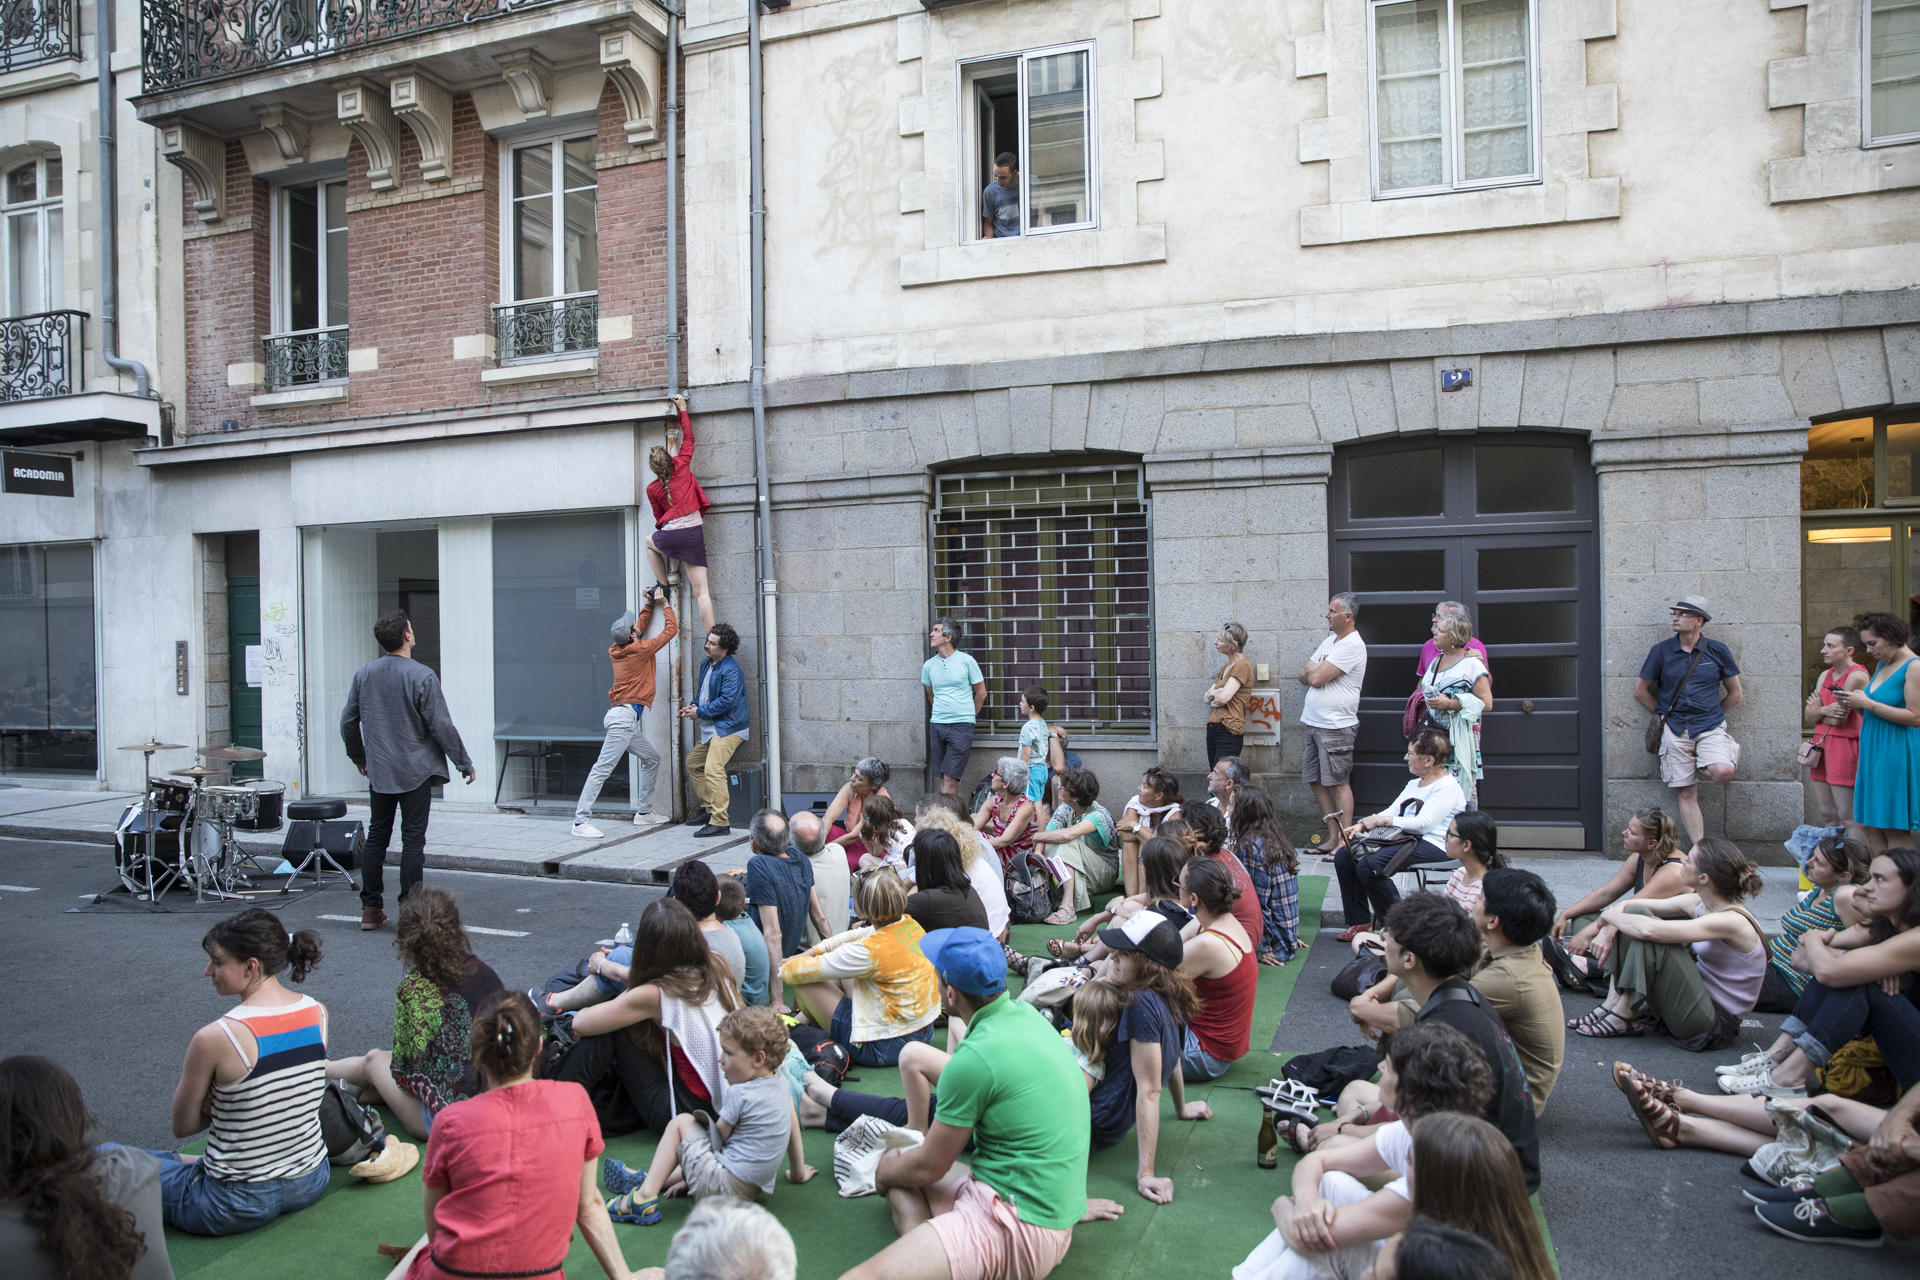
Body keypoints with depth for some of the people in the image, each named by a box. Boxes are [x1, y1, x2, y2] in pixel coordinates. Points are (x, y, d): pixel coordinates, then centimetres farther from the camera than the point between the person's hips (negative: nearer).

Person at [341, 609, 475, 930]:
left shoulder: (363, 675, 4)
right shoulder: (422, 677, -14)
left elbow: (348, 723, 12)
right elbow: (442, 726, -14)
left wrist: (359, 757, 29)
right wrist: (464, 764, -3)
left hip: (378, 772, 5)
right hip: (415, 771, -5)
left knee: (376, 837, 13)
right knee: (413, 839, 0)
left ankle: (370, 909, 18)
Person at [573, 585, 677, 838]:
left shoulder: (617, 649, 11)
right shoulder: (639, 650, -10)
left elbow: (640, 627, 32)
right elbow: (671, 630, 0)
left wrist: (650, 605, 30)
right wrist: (665, 605, 11)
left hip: (625, 717, 10)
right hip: (624, 716, -10)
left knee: (652, 758, 17)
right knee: (603, 768, -11)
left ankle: (643, 811, 21)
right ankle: (581, 821, -12)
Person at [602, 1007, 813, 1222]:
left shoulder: (740, 1094, -16)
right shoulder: (781, 1085, 6)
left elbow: (717, 1139, -4)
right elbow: (793, 1127, 17)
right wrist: (798, 1172, 30)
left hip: (725, 1186, -9)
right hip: (753, 1191, 9)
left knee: (681, 1122, 1)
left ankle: (644, 1196, -1)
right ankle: (652, 1179, 36)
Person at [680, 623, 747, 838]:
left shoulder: (730, 670, -17)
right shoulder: (706, 664, 13)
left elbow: (727, 700, -25)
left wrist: (700, 712, -17)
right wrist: (693, 705, 4)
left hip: (727, 728, -11)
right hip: (711, 728, 11)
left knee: (713, 769, -22)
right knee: (693, 763, 21)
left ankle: (719, 822, -22)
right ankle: (707, 808, 32)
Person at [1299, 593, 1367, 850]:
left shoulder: (1352, 645, -13)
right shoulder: (1330, 641, 17)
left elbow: (1317, 678, -20)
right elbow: (1303, 676, 15)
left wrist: (1312, 669, 2)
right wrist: (1315, 671, -5)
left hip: (1335, 726, -9)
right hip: (1314, 723, 9)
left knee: (1338, 782, -6)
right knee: (1317, 781, 11)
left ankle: (1344, 841, -1)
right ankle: (1333, 837, 18)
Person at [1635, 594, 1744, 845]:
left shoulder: (1718, 651, 3)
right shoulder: (1661, 651, 2)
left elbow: (1735, 694, 12)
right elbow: (1641, 691, 10)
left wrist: (1711, 714, 7)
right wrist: (1665, 713, 6)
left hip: (1710, 727, 0)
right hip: (1675, 730, 0)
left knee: (1723, 772, -28)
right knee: (1686, 793, -1)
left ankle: (1701, 766, 7)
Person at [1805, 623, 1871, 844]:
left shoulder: (1857, 676, -12)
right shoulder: (1826, 675, 14)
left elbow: (1838, 719, -14)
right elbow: (1808, 716, 9)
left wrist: (1818, 710, 5)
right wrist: (1825, 710, -10)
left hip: (1844, 745, -8)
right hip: (1821, 743, 8)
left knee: (1848, 818, -8)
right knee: (1827, 815, 10)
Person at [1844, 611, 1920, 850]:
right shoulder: (1882, 665, 14)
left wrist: (1868, 704, -17)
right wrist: (1857, 704, 3)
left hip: (1897, 754, -8)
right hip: (1873, 752, 8)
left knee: (1894, 830, -5)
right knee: (1869, 826, 6)